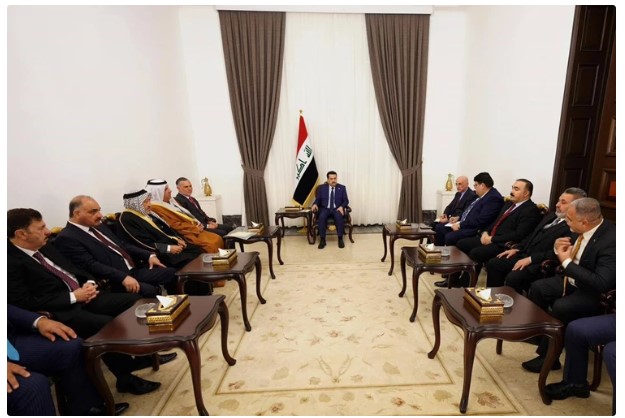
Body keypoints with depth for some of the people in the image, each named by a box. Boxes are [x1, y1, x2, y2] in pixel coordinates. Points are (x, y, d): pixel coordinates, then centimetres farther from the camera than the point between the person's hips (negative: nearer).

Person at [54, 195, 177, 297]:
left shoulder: (99, 225, 17)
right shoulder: (67, 238, -9)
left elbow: (122, 244, 21)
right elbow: (91, 266, -19)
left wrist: (149, 255, 8)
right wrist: (123, 277, -28)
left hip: (134, 270, 9)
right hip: (114, 281, -8)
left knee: (170, 273, -4)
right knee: (150, 291, -30)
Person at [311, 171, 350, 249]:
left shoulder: (342, 188, 10)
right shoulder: (321, 187, 10)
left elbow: (346, 201, 5)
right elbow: (317, 199, 8)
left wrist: (341, 207, -16)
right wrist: (315, 204, -16)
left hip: (337, 209, 0)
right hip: (325, 209, 0)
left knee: (339, 217, -34)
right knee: (322, 217, -33)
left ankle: (340, 239, -25)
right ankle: (322, 240, -26)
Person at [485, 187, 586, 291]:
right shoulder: (551, 216, 17)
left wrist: (530, 259, -21)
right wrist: (516, 248, 7)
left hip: (541, 264, -8)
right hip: (524, 254, 8)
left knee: (512, 277, -31)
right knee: (493, 263, -7)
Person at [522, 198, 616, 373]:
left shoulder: (611, 240, -29)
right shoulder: (584, 230, -6)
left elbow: (602, 283, -34)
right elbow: (571, 252, 14)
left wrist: (567, 262, -28)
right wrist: (558, 248, -9)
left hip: (594, 293, -8)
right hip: (572, 280, 8)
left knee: (560, 307, -27)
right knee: (537, 287, -1)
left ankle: (548, 357, -7)